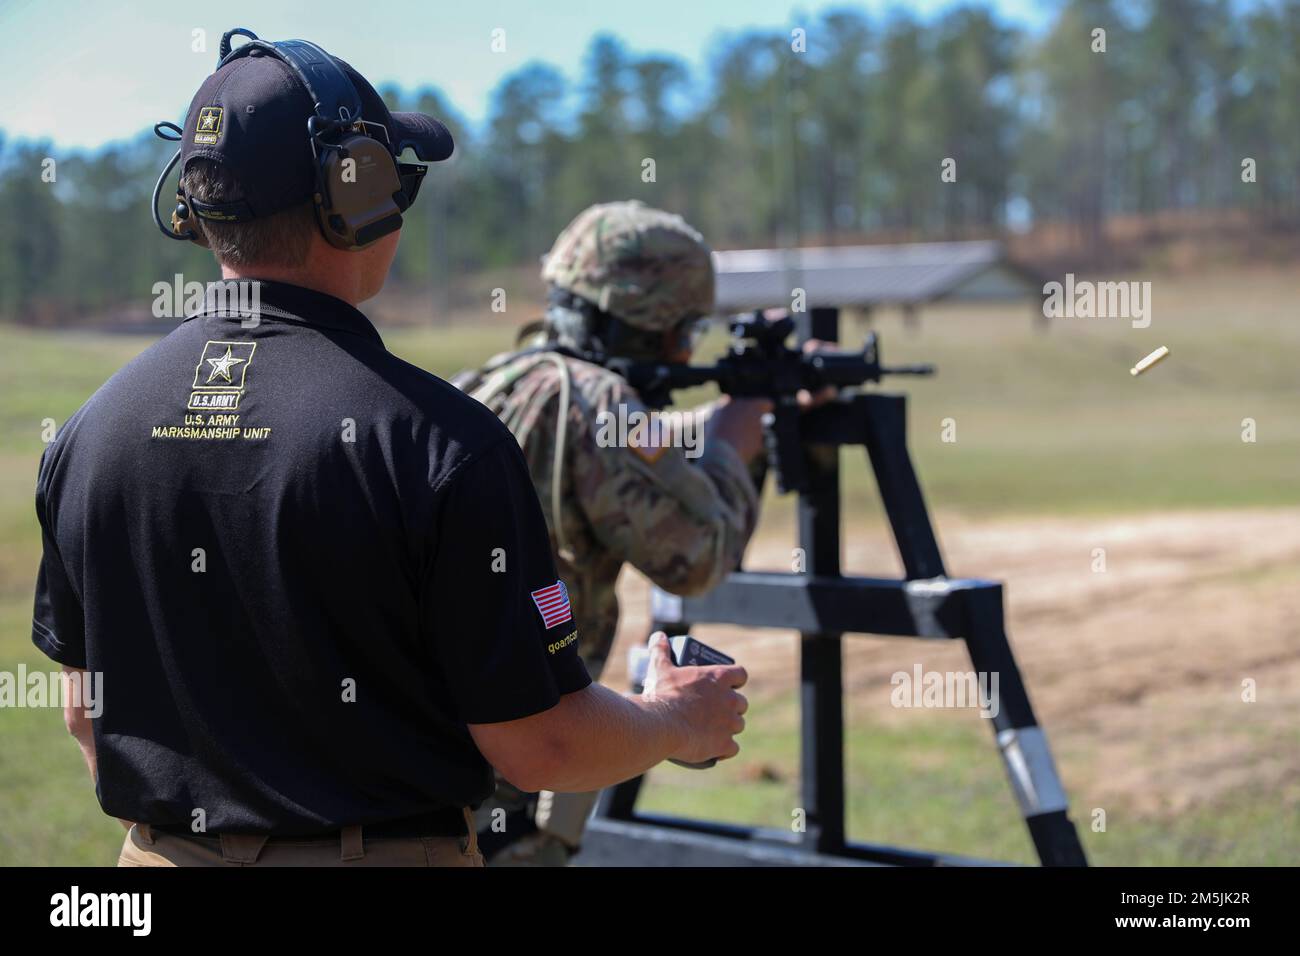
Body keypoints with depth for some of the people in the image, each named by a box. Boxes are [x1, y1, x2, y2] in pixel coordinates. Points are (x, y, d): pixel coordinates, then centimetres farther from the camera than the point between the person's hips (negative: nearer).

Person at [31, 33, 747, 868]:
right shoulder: (441, 440, -19)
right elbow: (539, 747, -17)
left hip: (163, 851, 5)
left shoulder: (91, 429, -3)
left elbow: (87, 712, 7)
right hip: (392, 852, -4)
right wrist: (679, 723, 3)